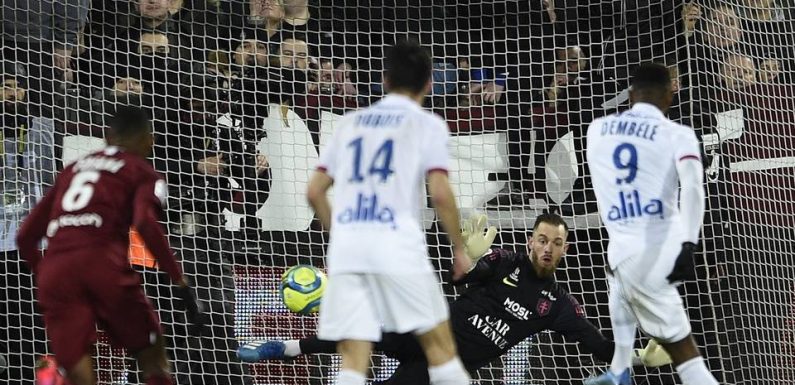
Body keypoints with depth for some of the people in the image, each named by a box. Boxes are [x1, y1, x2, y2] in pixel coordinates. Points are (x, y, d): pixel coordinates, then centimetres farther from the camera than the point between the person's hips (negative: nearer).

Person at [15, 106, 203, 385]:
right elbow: (146, 224, -7)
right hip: (103, 263, -4)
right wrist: (180, 284, -7)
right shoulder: (141, 172, 14)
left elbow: (25, 236, 26)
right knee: (153, 358, 18)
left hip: (54, 270, 4)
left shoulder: (72, 170, 29)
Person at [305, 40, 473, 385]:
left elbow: (315, 191, 17)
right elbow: (440, 194, -5)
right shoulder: (427, 124, 6)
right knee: (440, 345, 7)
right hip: (397, 244, -4)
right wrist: (459, 248, 6)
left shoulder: (351, 122, 19)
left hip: (345, 249, 4)